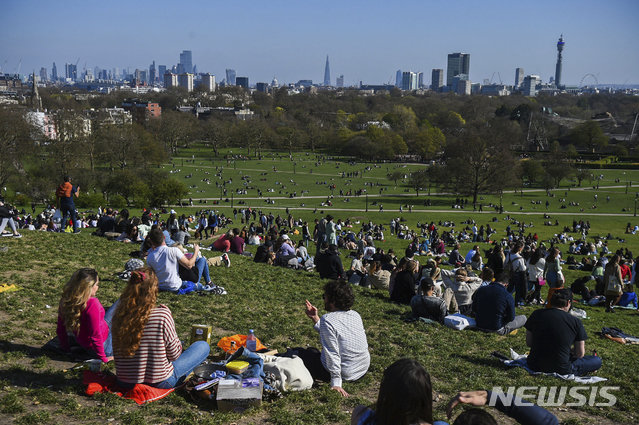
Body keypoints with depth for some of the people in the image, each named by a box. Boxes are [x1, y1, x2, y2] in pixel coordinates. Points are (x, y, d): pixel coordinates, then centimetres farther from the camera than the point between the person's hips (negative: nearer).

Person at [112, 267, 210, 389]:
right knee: (203, 346, 14)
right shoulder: (163, 315, -23)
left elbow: (116, 354, 4)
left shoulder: (119, 315, -9)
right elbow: (174, 355, -11)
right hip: (159, 382, -6)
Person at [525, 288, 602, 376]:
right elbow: (580, 354, -2)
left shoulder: (536, 314, -3)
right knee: (597, 360, 16)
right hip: (560, 369, -4)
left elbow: (528, 343, 6)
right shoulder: (575, 322, -10)